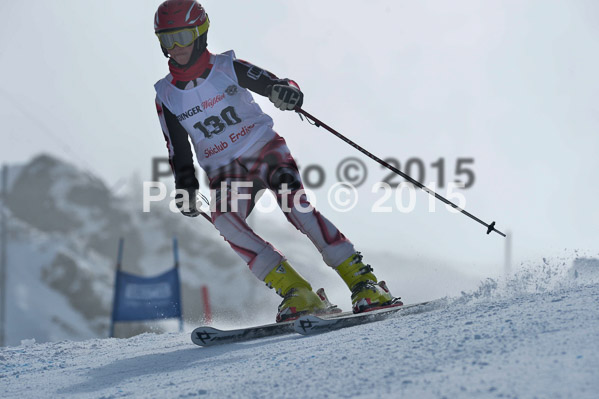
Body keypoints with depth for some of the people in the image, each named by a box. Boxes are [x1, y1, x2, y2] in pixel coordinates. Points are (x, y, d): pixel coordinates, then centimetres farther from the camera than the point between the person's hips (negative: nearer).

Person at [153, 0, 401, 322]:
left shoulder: (228, 68, -3)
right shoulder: (167, 96, 4)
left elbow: (276, 85, -5)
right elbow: (180, 153, 11)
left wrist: (287, 93, -29)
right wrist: (185, 188, -5)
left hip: (265, 150, -2)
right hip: (226, 173, 2)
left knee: (292, 202, -30)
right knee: (223, 219, -30)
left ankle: (363, 283, -31)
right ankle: (298, 295, -31)